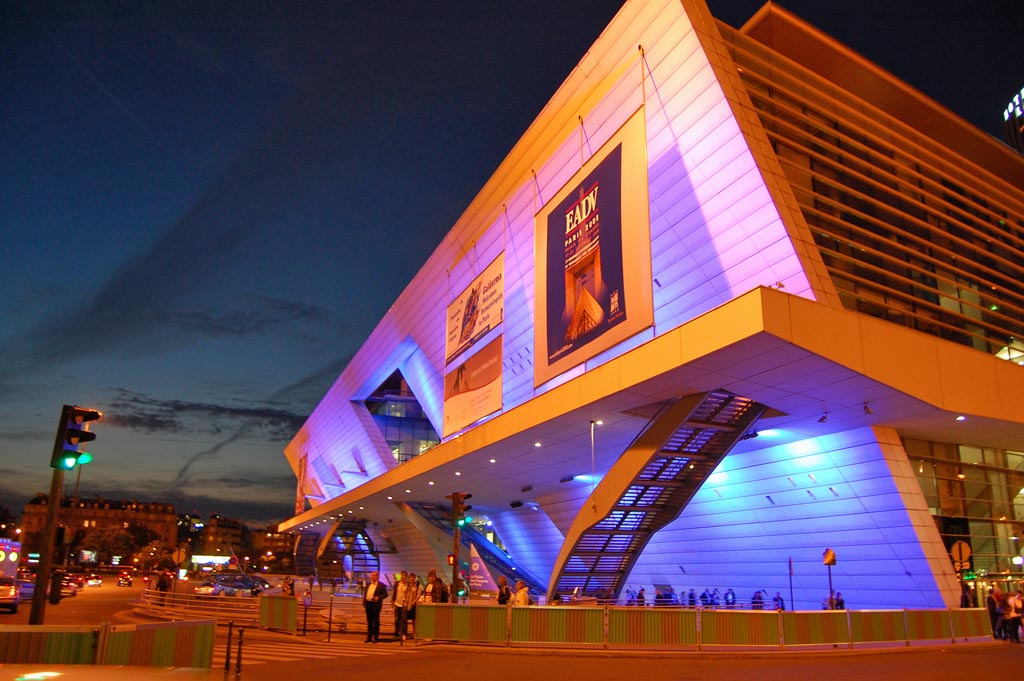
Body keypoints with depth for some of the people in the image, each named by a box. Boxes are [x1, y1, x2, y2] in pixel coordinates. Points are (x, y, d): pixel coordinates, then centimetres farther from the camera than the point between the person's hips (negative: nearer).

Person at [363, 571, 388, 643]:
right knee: (369, 622, 11)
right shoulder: (368, 584, 14)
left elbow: (385, 594, -5)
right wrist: (364, 603, 7)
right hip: (368, 604, 6)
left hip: (376, 605, -5)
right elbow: (365, 594, 17)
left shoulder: (381, 585, -3)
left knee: (376, 622, 0)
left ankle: (376, 638, 7)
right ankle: (369, 637, 19)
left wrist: (378, 597, -19)